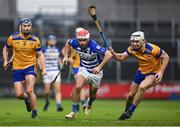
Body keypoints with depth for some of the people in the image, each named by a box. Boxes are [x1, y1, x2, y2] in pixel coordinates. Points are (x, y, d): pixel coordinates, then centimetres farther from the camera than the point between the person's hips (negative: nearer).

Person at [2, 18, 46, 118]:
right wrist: (5, 61, 1)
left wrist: (44, 68, -8)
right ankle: (26, 99, 35)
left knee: (29, 91, -19)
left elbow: (40, 55, 2)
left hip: (30, 67, -2)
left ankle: (35, 112, -3)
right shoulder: (13, 38, -4)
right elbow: (6, 49, 14)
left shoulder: (35, 40, -5)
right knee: (19, 94, -2)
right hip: (17, 68, 2)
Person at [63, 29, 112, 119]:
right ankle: (73, 112, -10)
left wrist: (99, 67, -44)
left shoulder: (93, 46, -35)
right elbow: (68, 43, 6)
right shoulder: (75, 43, -20)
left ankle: (89, 105, 51)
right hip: (84, 69, 2)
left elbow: (108, 54, -40)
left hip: (95, 71, -2)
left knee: (92, 94, 14)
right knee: (77, 87, -22)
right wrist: (66, 56, -3)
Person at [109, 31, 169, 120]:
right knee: (131, 95, 7)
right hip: (141, 72, 6)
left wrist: (161, 72, -24)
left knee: (142, 87, -30)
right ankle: (126, 113, 34)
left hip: (154, 73, -6)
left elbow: (165, 57, -18)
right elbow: (121, 58, -6)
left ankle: (130, 111, -15)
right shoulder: (132, 49, -14)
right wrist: (113, 54, -27)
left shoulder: (152, 49, -29)